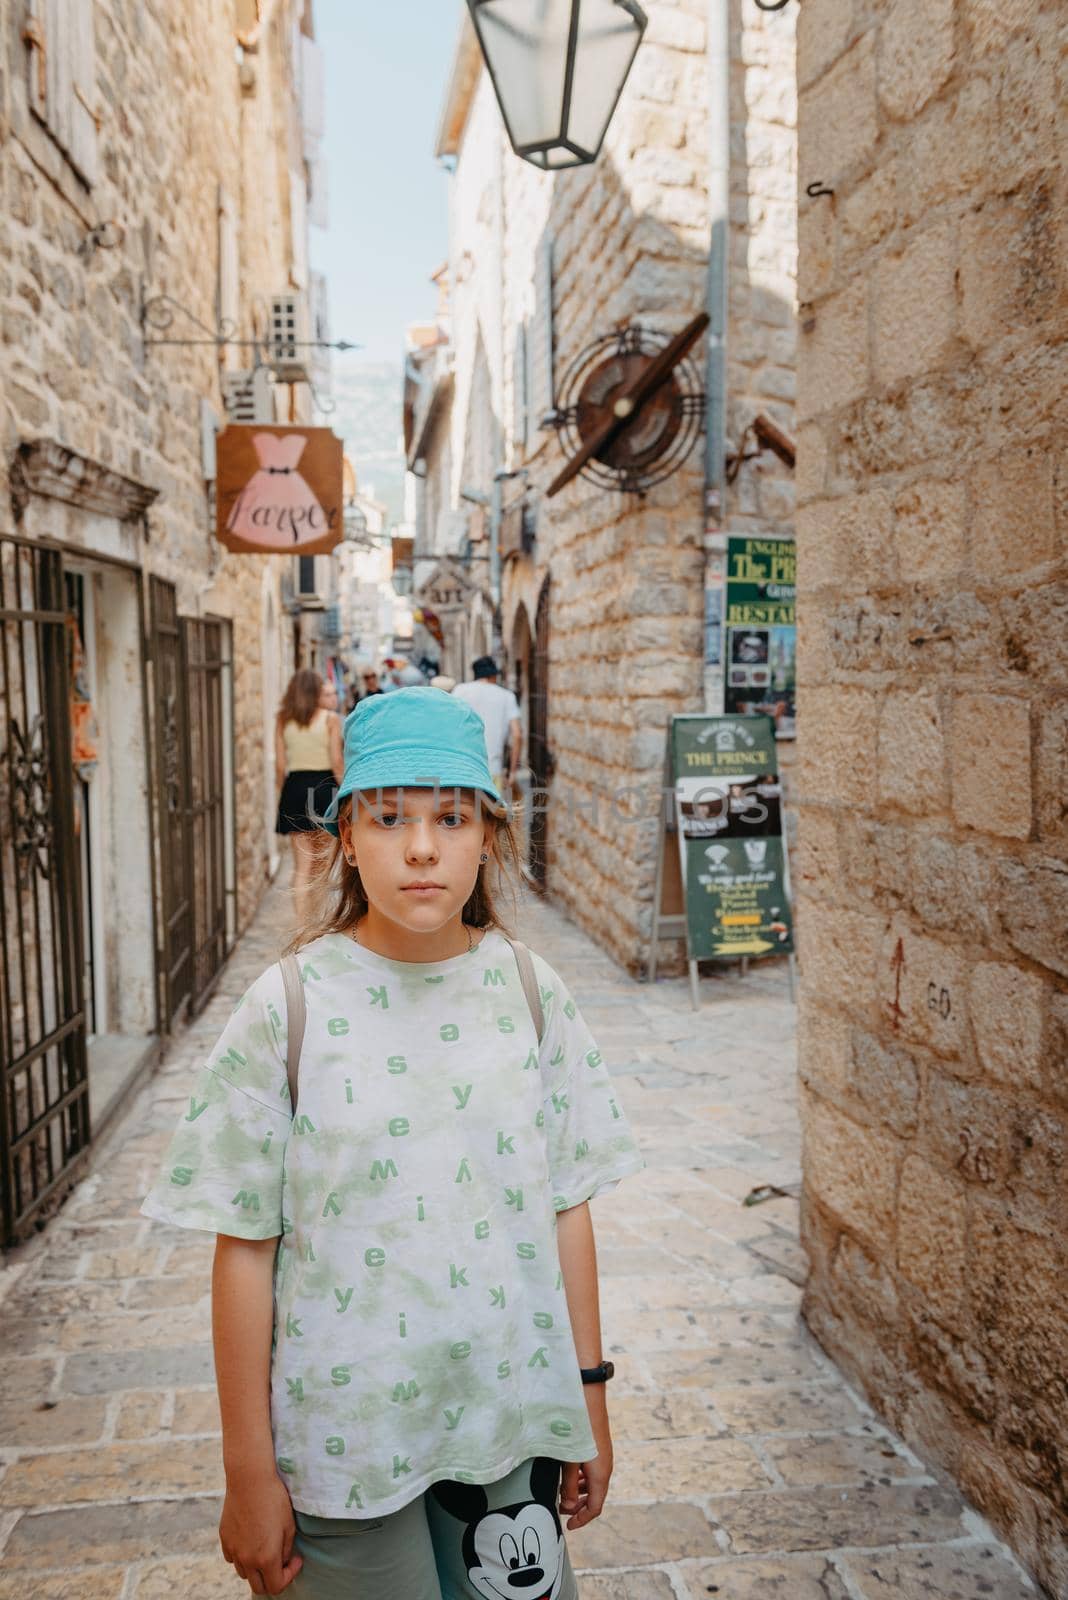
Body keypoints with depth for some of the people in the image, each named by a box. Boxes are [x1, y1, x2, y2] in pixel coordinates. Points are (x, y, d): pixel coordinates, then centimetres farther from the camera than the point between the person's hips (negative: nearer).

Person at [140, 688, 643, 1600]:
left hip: (513, 1423, 3)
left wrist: (590, 1400, 7)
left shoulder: (532, 995, -6)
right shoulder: (287, 1010, -14)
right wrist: (248, 1472, -4)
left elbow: (567, 1206, 1)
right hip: (344, 1438, -2)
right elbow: (245, 1249, -9)